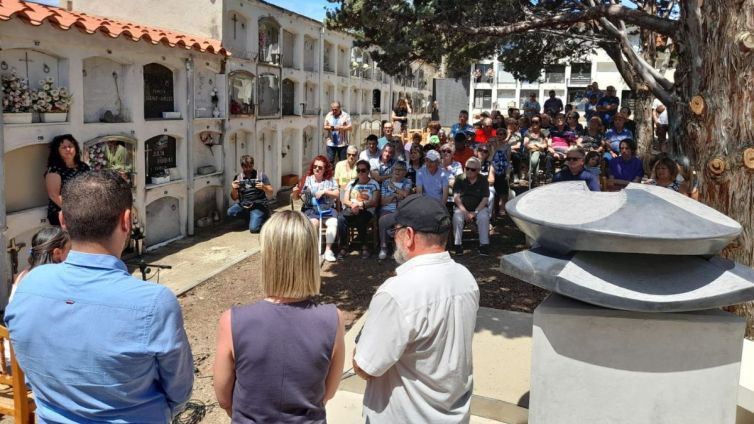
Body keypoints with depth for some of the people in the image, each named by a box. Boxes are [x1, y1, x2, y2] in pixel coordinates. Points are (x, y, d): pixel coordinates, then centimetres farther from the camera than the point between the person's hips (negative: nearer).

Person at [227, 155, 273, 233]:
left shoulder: (261, 176, -1)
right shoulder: (238, 178, 6)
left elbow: (270, 193, 1)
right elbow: (234, 198, 7)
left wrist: (264, 187, -20)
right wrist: (233, 189, -14)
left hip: (258, 205, -4)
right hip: (243, 204, 4)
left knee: (253, 228, -23)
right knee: (230, 212, -26)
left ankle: (264, 217, 10)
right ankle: (248, 216, 3)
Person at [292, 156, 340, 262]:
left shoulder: (330, 180, 10)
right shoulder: (307, 179, 6)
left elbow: (337, 194, 1)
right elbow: (295, 197, 4)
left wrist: (325, 191, -11)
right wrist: (295, 192, -19)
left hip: (327, 208, 1)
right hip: (311, 208, -1)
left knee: (333, 222, -28)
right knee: (314, 222, -33)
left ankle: (328, 250, -22)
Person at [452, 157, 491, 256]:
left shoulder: (483, 181, 1)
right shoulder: (460, 179, 1)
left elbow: (485, 199, -6)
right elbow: (456, 197, -6)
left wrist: (475, 212, -18)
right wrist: (464, 211, -18)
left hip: (479, 207, 0)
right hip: (462, 207, 0)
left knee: (484, 217, -31)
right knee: (457, 217, -30)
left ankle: (484, 244, -22)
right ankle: (457, 244, -22)